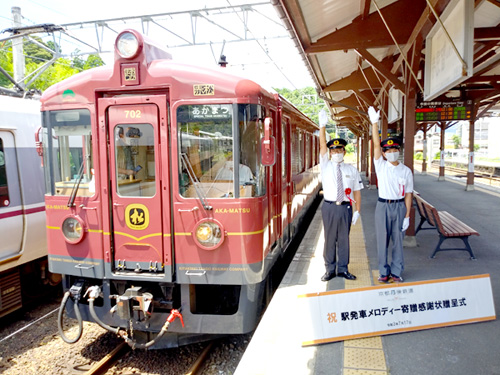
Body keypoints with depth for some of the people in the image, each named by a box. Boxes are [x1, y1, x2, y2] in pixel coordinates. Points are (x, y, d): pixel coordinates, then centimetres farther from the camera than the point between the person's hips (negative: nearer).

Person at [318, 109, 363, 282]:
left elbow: (357, 191, 5)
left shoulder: (352, 170, 5)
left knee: (344, 239, 9)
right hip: (329, 207, -1)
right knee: (329, 239, 7)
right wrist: (322, 126, -23)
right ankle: (330, 269, 19)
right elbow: (322, 145, -10)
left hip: (346, 207, 1)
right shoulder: (326, 166, 3)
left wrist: (358, 210, 0)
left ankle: (343, 269, 21)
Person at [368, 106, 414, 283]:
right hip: (383, 206, -1)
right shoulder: (381, 166, 1)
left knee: (398, 240, 7)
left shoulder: (406, 171, 3)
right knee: (382, 240, 5)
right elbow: (376, 145, -11)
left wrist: (407, 215, -4)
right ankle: (384, 272, 17)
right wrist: (374, 123, -22)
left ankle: (396, 272, 19)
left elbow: (408, 194, 2)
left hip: (399, 206, 1)